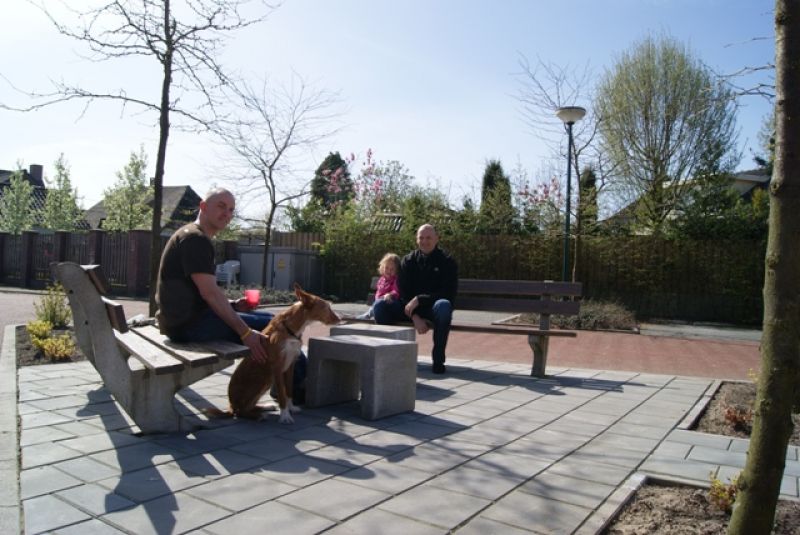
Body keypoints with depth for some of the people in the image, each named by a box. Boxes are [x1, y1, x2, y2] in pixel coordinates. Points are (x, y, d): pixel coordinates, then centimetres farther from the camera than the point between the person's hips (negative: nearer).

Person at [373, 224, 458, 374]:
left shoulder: (447, 261, -3)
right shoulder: (408, 260, 4)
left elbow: (448, 294, -11)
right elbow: (403, 293, -1)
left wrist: (419, 299, -21)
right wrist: (415, 317, -18)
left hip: (433, 308, -3)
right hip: (410, 307, 3)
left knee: (444, 306, -38)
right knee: (379, 305, -20)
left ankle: (438, 360, -25)